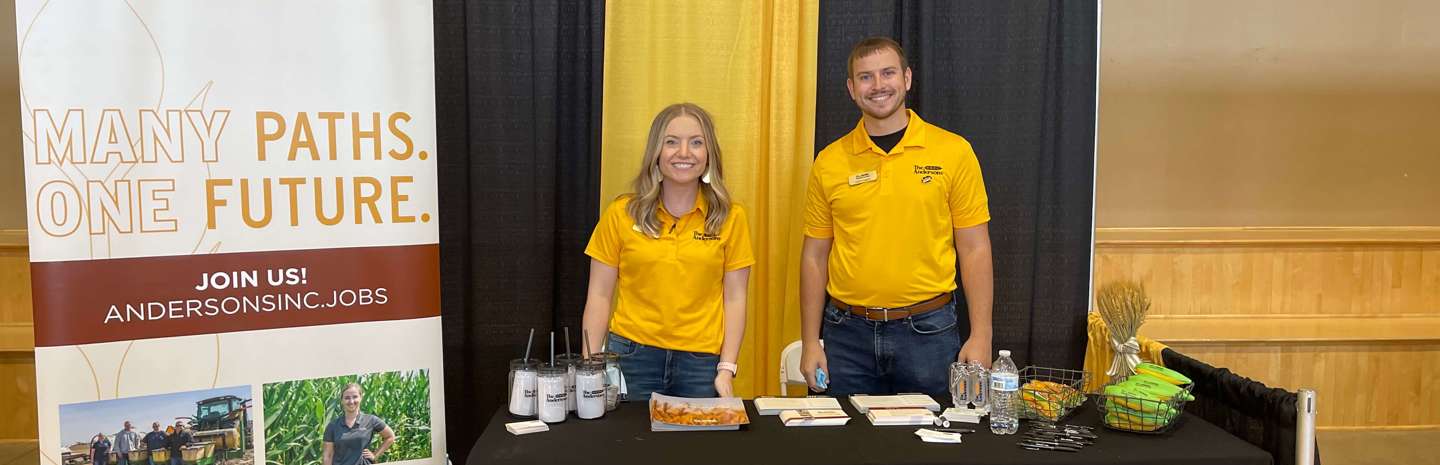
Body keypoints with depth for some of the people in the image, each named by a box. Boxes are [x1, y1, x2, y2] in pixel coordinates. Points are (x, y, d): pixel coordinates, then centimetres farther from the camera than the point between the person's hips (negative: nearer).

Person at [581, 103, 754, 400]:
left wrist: (727, 369, -6)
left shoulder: (730, 218, 1)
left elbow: (734, 298, 1)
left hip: (702, 361, 0)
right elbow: (599, 296, 3)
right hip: (631, 356, 0)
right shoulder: (621, 214, 0)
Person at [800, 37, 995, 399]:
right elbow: (814, 256, 7)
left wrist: (980, 337, -5)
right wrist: (810, 343, 3)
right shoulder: (829, 162, 3)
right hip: (848, 334, 1)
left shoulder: (953, 152, -1)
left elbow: (974, 250, 0)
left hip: (928, 330, -1)